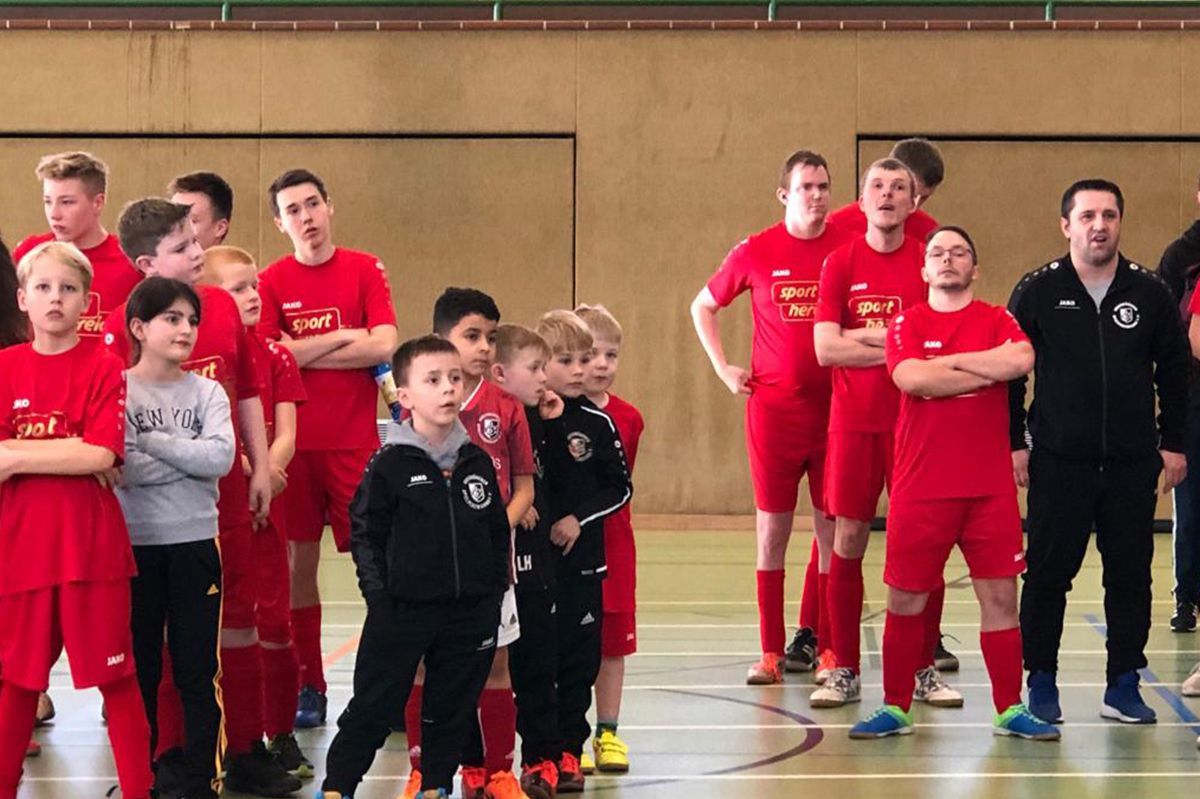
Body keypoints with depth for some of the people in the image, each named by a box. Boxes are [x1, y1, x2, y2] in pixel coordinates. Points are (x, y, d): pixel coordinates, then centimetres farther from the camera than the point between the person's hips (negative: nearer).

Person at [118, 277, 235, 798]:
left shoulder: (207, 392, 4)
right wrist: (188, 457, -12)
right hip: (135, 544, -1)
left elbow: (221, 458, -13)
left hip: (195, 543, 1)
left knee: (197, 671, 4)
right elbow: (121, 467, -16)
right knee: (140, 668, 8)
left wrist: (151, 442, -13)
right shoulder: (116, 390, -2)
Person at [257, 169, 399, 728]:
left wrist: (304, 352, -7)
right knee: (299, 562, 4)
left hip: (356, 441, 0)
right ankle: (308, 687, 14)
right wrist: (345, 336, -7)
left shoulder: (365, 270, 3)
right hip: (295, 443, 1)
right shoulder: (271, 282, 3)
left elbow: (385, 346, -9)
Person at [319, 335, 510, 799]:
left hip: (470, 612, 4)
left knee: (452, 708, 12)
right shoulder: (390, 465, -7)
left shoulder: (477, 463, 5)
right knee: (373, 707, 1)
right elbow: (364, 534, -5)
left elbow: (498, 532, 12)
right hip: (403, 609, -4)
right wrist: (378, 594, -10)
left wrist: (495, 589, 7)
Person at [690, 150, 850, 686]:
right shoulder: (756, 253, 1)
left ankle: (824, 643, 12)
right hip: (773, 406, 0)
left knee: (831, 528, 4)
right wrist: (724, 369, 6)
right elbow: (703, 306, 15)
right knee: (772, 528, 2)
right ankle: (771, 651, 8)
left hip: (837, 406, 0)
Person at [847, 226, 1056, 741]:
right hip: (920, 489, 0)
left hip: (989, 487, 1)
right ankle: (894, 709, 15)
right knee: (904, 602, 3)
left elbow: (1021, 360, -15)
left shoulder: (997, 321, 7)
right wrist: (987, 372, -10)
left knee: (1000, 598, 2)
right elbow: (912, 378, -14)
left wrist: (948, 360, -10)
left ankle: (1010, 710, 11)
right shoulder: (906, 325, 6)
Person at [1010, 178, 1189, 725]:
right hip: (1057, 460, -2)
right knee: (1049, 573, 2)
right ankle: (1041, 684, 13)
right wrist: (1015, 443, -1)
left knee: (1131, 575, 5)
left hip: (1133, 463, 2)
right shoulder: (1037, 292, -1)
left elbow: (1173, 370, 10)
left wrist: (1174, 443, 7)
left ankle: (1123, 686, 15)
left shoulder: (1149, 293, 4)